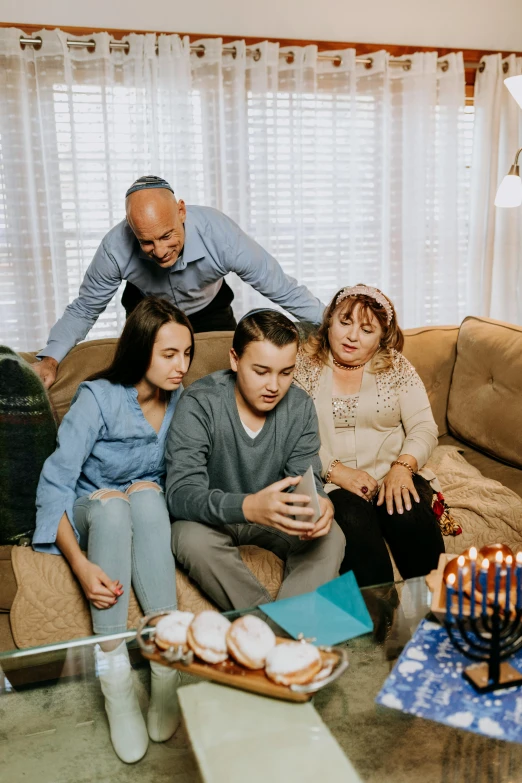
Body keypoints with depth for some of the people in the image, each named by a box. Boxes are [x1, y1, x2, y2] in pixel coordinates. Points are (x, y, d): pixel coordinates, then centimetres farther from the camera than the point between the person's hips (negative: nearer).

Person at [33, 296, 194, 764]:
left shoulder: (181, 401, -5)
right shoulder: (99, 397, -18)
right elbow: (54, 485, -23)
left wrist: (154, 489, -19)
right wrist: (80, 563, -35)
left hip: (148, 518, 2)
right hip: (91, 517, -2)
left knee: (148, 496, -32)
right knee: (111, 505, -36)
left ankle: (166, 667, -34)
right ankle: (115, 681, -34)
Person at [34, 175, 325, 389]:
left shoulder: (220, 234, -38)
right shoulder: (115, 248, -35)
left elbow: (282, 288, -26)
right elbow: (84, 310, -18)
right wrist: (50, 358, -30)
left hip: (209, 310, 0)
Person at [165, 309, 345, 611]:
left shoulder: (300, 407, -8)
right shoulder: (200, 405, -22)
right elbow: (181, 493, -31)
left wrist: (320, 505, -34)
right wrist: (248, 507, -51)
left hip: (274, 516, 3)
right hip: (211, 518, -3)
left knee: (330, 538, -22)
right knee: (192, 538, -35)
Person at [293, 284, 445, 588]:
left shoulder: (396, 366, 11)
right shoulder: (303, 366, 4)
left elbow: (424, 428, 5)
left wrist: (402, 467, -14)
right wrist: (336, 471, -15)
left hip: (393, 475, 2)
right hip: (329, 481, -2)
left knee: (411, 518, -29)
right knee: (355, 523, -33)